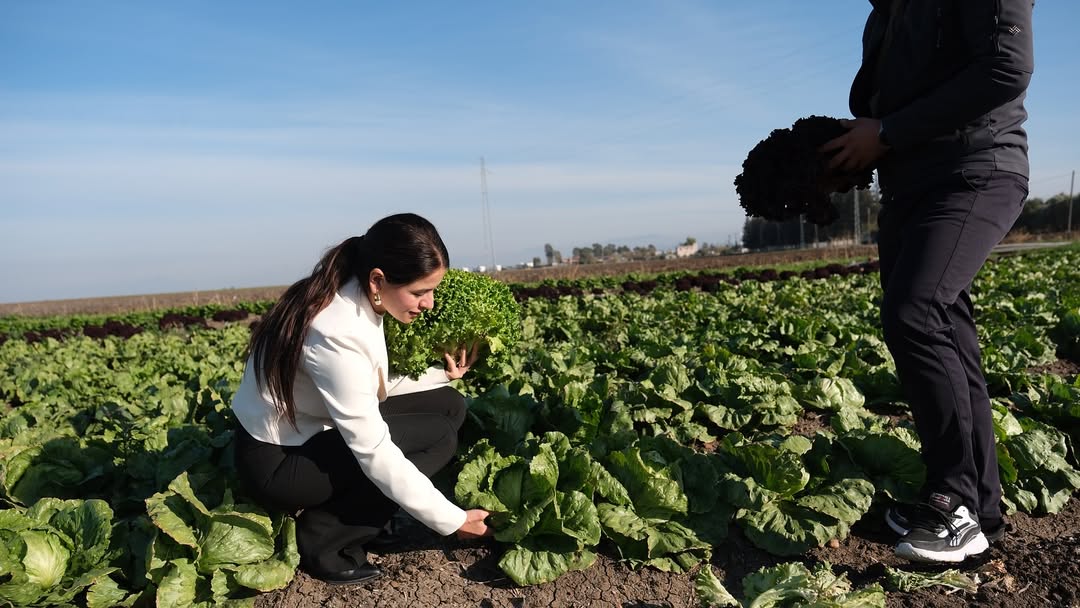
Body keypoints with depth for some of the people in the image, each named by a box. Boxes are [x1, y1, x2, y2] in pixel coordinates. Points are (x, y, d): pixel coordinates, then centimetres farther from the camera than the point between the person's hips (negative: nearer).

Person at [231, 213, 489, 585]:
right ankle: (322, 540, -4)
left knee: (448, 405, 1)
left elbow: (371, 388, 5)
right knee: (438, 436, -15)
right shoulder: (335, 333, -32)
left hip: (313, 432, 8)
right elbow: (374, 453, -29)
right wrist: (451, 520, -22)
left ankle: (342, 512, 5)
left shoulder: (355, 299, -6)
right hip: (277, 461, -8)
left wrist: (442, 373, -2)